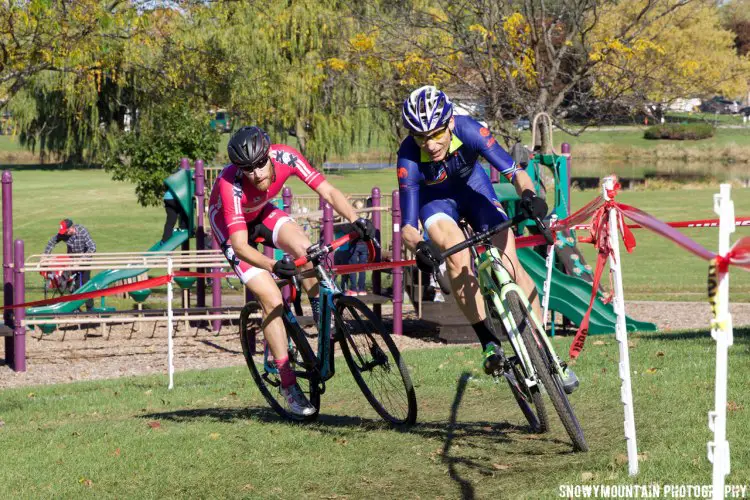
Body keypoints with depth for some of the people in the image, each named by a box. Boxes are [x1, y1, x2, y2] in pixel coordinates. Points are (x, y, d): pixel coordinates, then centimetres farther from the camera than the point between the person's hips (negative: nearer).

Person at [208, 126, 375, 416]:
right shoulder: (231, 185, -40)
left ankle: (322, 315, -3)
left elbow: (328, 192, -27)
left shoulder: (285, 158, -30)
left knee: (302, 248, -28)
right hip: (230, 225, -4)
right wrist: (273, 266, -58)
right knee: (272, 300, -16)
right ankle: (289, 387, -7)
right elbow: (240, 245, -43)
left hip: (261, 213, 4)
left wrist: (356, 221, -42)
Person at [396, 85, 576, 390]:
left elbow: (514, 172, -35)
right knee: (458, 255, -31)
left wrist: (528, 194, -56)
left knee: (510, 263, -14)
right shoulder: (409, 158, -35)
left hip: (473, 187, 1)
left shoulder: (468, 130, -33)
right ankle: (488, 342, -21)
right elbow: (407, 226, -34)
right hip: (435, 199, -1)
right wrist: (418, 247, -55)